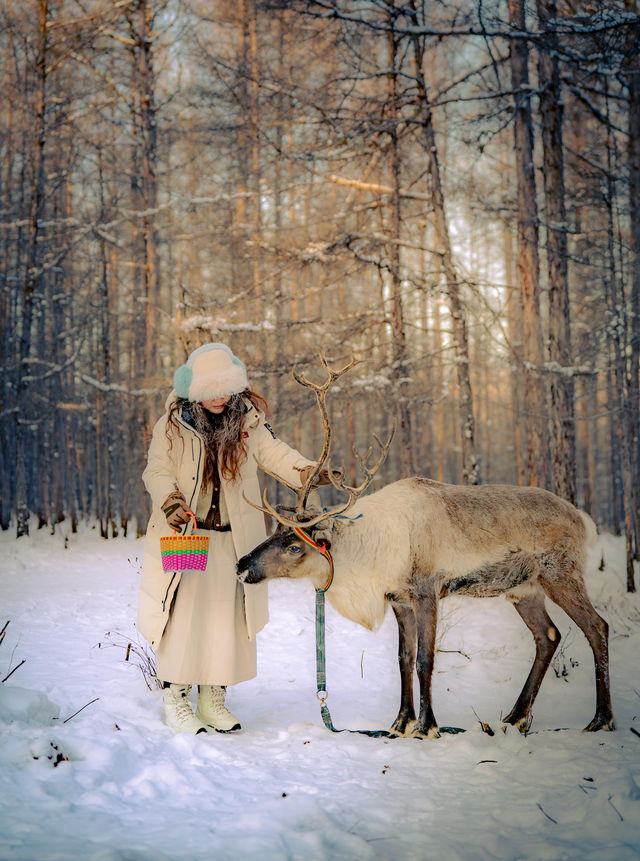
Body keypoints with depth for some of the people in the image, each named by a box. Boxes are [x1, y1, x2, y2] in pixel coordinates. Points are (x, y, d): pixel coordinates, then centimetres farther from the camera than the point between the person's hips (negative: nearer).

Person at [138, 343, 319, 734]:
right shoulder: (172, 425, -3)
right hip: (184, 535, -2)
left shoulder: (248, 422, 2)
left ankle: (214, 698, 18)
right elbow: (157, 471, -5)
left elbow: (275, 452, -5)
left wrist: (308, 471, -23)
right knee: (183, 614, -3)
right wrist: (170, 500, -24)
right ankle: (175, 698, 9)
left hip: (233, 540, 3)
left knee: (227, 617, 6)